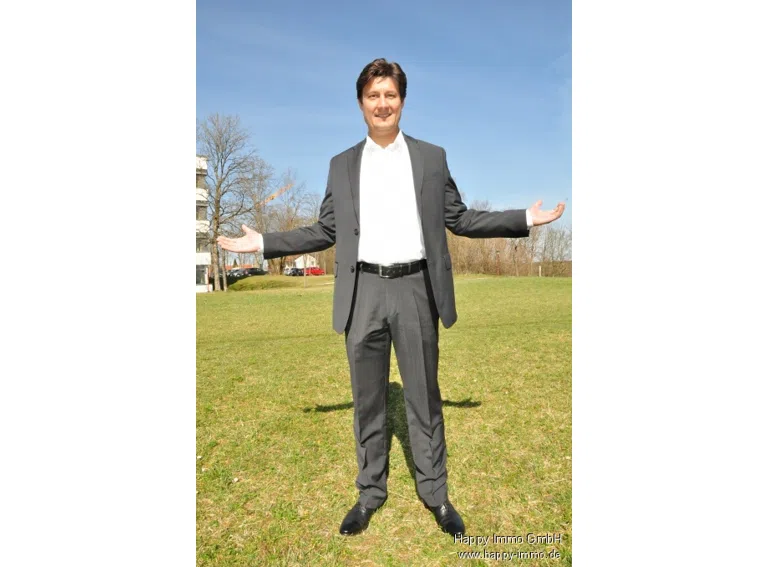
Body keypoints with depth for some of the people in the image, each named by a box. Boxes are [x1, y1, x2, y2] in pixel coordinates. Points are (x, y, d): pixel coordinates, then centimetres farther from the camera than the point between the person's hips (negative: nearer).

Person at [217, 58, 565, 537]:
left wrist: (525, 219, 2)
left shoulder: (432, 157, 8)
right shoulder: (342, 165, 11)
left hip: (415, 289, -1)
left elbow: (460, 219, 8)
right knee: (368, 400, 10)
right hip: (363, 294, 1)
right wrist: (263, 243, 6)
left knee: (424, 397, 7)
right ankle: (371, 492, 27)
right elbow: (326, 231, 11)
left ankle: (435, 493, 25)